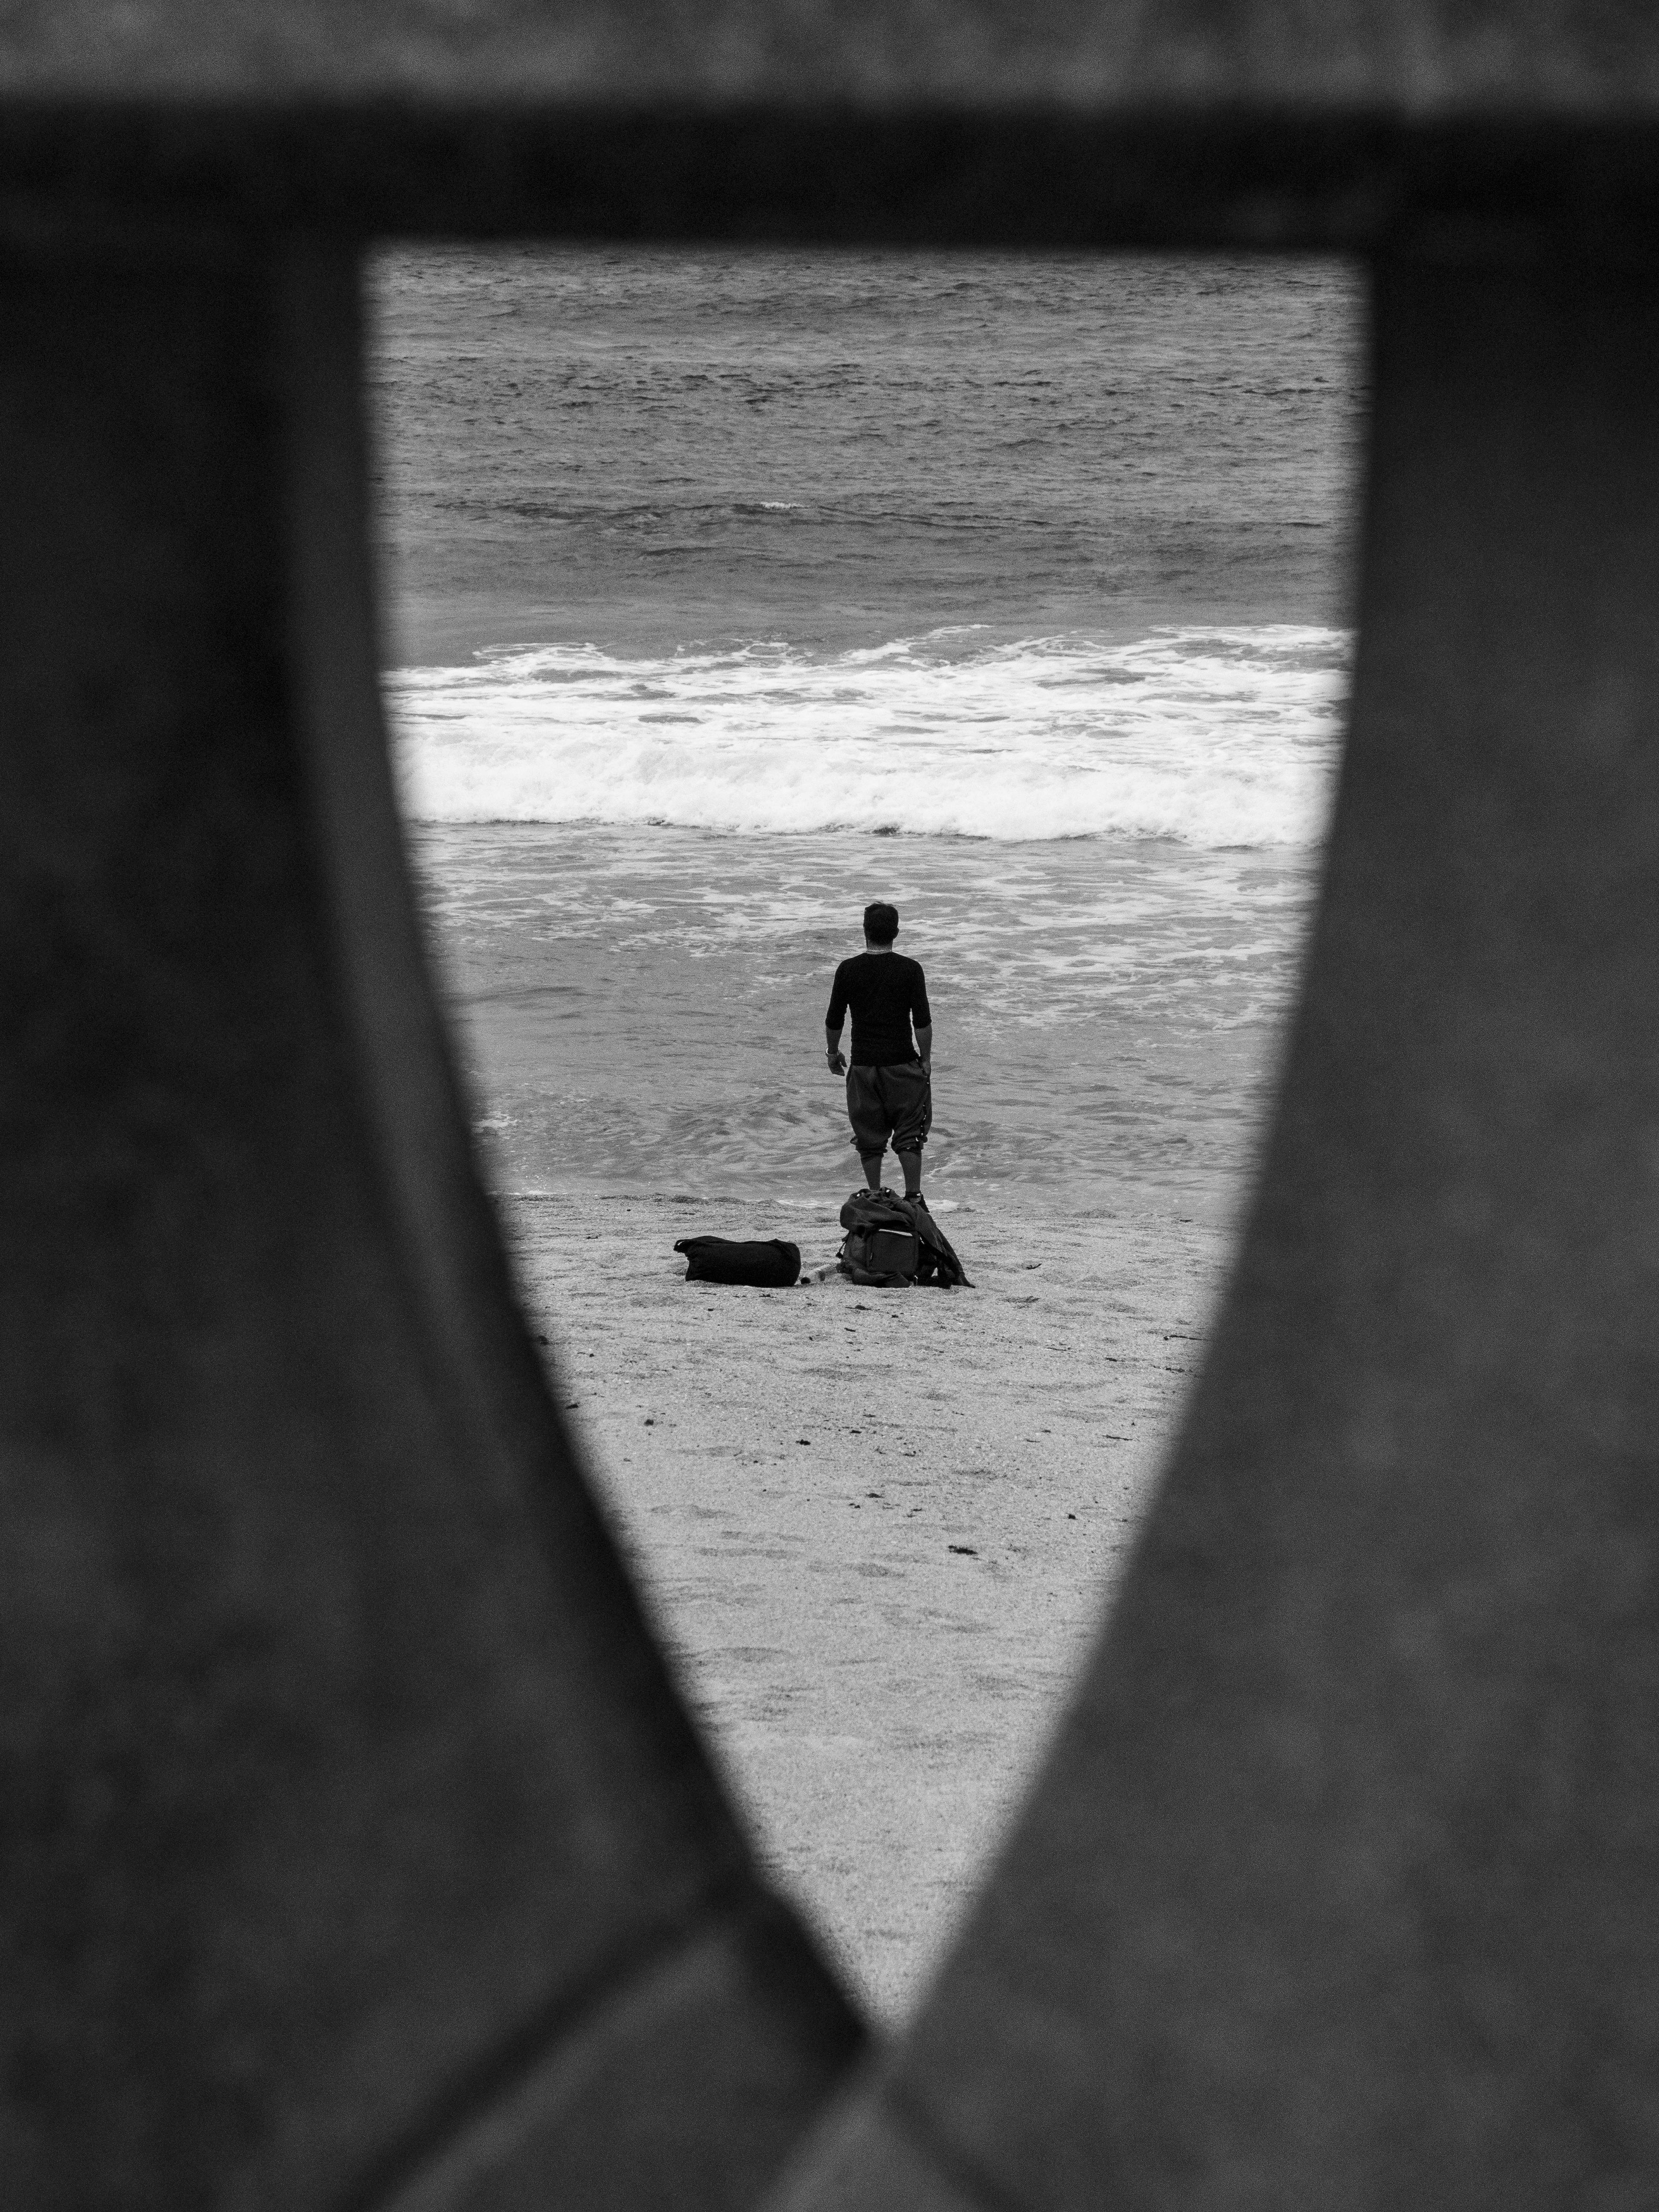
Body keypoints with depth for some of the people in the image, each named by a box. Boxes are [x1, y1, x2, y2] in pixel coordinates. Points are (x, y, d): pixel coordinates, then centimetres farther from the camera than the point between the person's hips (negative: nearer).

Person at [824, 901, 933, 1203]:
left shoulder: (848, 970, -3)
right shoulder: (910, 969, -7)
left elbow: (833, 1022, 2)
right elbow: (923, 1022, -7)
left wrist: (833, 1053, 18)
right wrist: (926, 1059, 4)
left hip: (863, 1065, 1)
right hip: (903, 1064, -1)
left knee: (869, 1137, 10)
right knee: (909, 1133, 7)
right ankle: (913, 1197, 3)